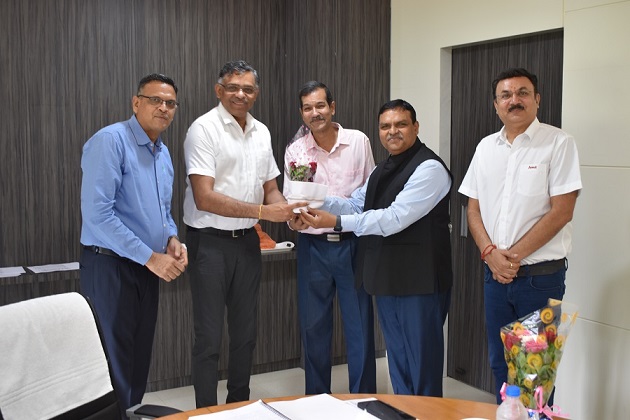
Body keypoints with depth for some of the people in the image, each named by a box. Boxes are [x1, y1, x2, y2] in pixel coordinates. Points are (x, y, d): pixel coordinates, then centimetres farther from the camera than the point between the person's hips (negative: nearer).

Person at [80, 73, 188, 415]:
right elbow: (97, 214, -24)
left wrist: (172, 239, 1)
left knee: (139, 361, 16)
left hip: (147, 268, 8)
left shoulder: (163, 153, 11)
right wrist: (150, 257, -21)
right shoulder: (110, 141, -15)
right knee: (115, 364, -1)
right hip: (110, 267, -8)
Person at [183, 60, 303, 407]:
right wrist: (263, 212, -23)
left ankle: (239, 404, 32)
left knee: (245, 331, 16)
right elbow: (204, 197, -20)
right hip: (210, 241, -6)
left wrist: (289, 212, -6)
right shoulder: (204, 129, -12)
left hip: (247, 241, 6)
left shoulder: (261, 132, 9)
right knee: (209, 335, 2)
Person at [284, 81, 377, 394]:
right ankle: (317, 400, 27)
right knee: (313, 327, 10)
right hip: (313, 246, 1)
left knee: (360, 326, 4)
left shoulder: (359, 142, 0)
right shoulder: (295, 151, 1)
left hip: (353, 243, -1)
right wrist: (294, 219, -23)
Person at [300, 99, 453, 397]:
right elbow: (355, 205, 14)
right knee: (398, 361, 20)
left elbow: (395, 218, -23)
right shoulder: (383, 170, 16)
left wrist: (336, 222, -22)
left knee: (423, 363, 3)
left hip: (419, 282, -9)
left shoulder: (429, 168, -15)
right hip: (387, 280, 9)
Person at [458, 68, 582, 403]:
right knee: (500, 362, 15)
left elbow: (561, 212, -13)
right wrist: (490, 252, -7)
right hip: (495, 274, 5)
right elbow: (474, 209, 10)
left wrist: (514, 256, -13)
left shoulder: (558, 143, -7)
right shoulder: (486, 147, 9)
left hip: (541, 275, -5)